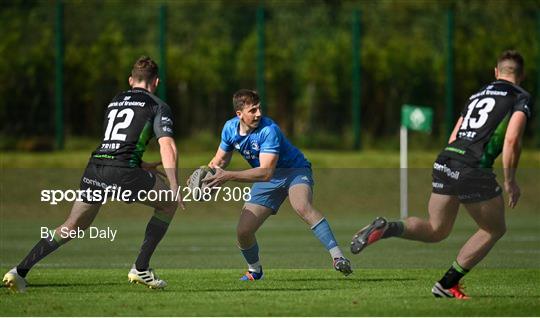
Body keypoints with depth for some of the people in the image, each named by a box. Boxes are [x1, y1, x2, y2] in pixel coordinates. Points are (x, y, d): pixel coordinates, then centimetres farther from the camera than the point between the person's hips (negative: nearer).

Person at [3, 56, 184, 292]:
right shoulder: (158, 106, 8)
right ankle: (141, 268, 11)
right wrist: (174, 188, -11)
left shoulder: (114, 102, 27)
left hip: (94, 168, 5)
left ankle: (20, 271, 6)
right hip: (123, 172, -5)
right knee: (169, 203, 18)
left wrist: (144, 166, 41)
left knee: (71, 228, 17)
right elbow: (167, 146, -6)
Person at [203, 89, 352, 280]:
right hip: (267, 181, 6)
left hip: (295, 170, -6)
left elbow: (266, 172, -35)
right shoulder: (230, 128, -7)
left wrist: (229, 176, -41)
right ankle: (254, 270, 25)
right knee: (243, 232, -6)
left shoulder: (269, 130, -28)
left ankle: (337, 257, -42)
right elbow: (221, 159, 12)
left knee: (302, 207, -39)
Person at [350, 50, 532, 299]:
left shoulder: (478, 94, 25)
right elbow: (512, 140, -11)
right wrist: (510, 180, -3)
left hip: (445, 161, 6)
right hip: (474, 169, -6)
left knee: (436, 230, 18)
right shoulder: (521, 97, 4)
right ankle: (448, 284, 10)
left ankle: (386, 228, -9)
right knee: (495, 230, 15)